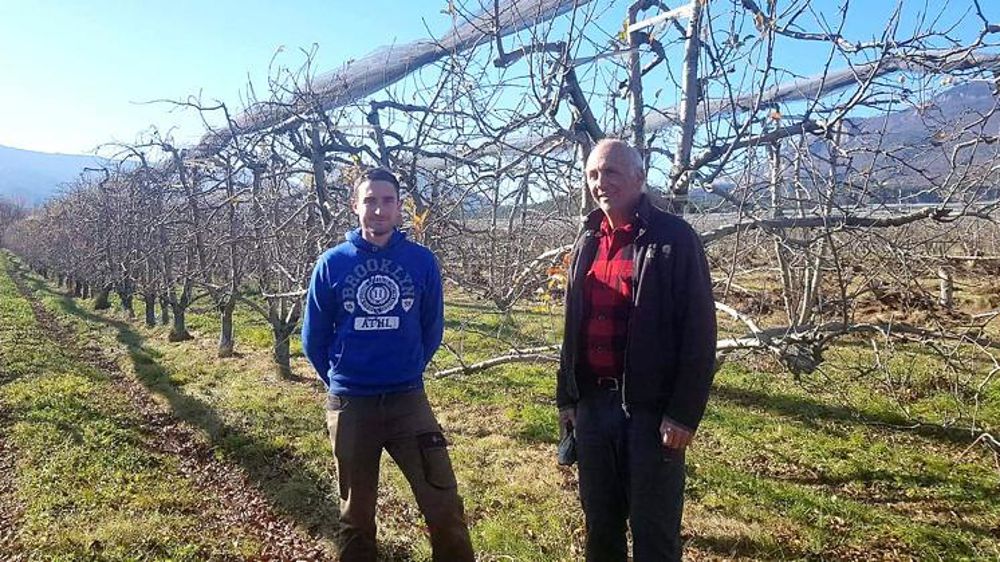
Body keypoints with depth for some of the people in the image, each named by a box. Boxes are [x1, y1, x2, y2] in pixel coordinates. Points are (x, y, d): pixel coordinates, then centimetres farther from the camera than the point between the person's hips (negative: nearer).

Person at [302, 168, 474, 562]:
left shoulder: (422, 261, -3)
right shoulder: (332, 263, -4)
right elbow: (313, 337, 5)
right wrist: (342, 381, 11)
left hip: (409, 400, 0)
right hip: (350, 405, 0)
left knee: (443, 503, 0)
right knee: (356, 512, 16)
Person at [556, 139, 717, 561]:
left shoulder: (674, 238, -9)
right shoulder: (587, 242, 10)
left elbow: (699, 332, -12)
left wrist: (684, 412, -15)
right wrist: (566, 395, 14)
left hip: (651, 408, -5)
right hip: (592, 404, 6)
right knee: (599, 521, 18)